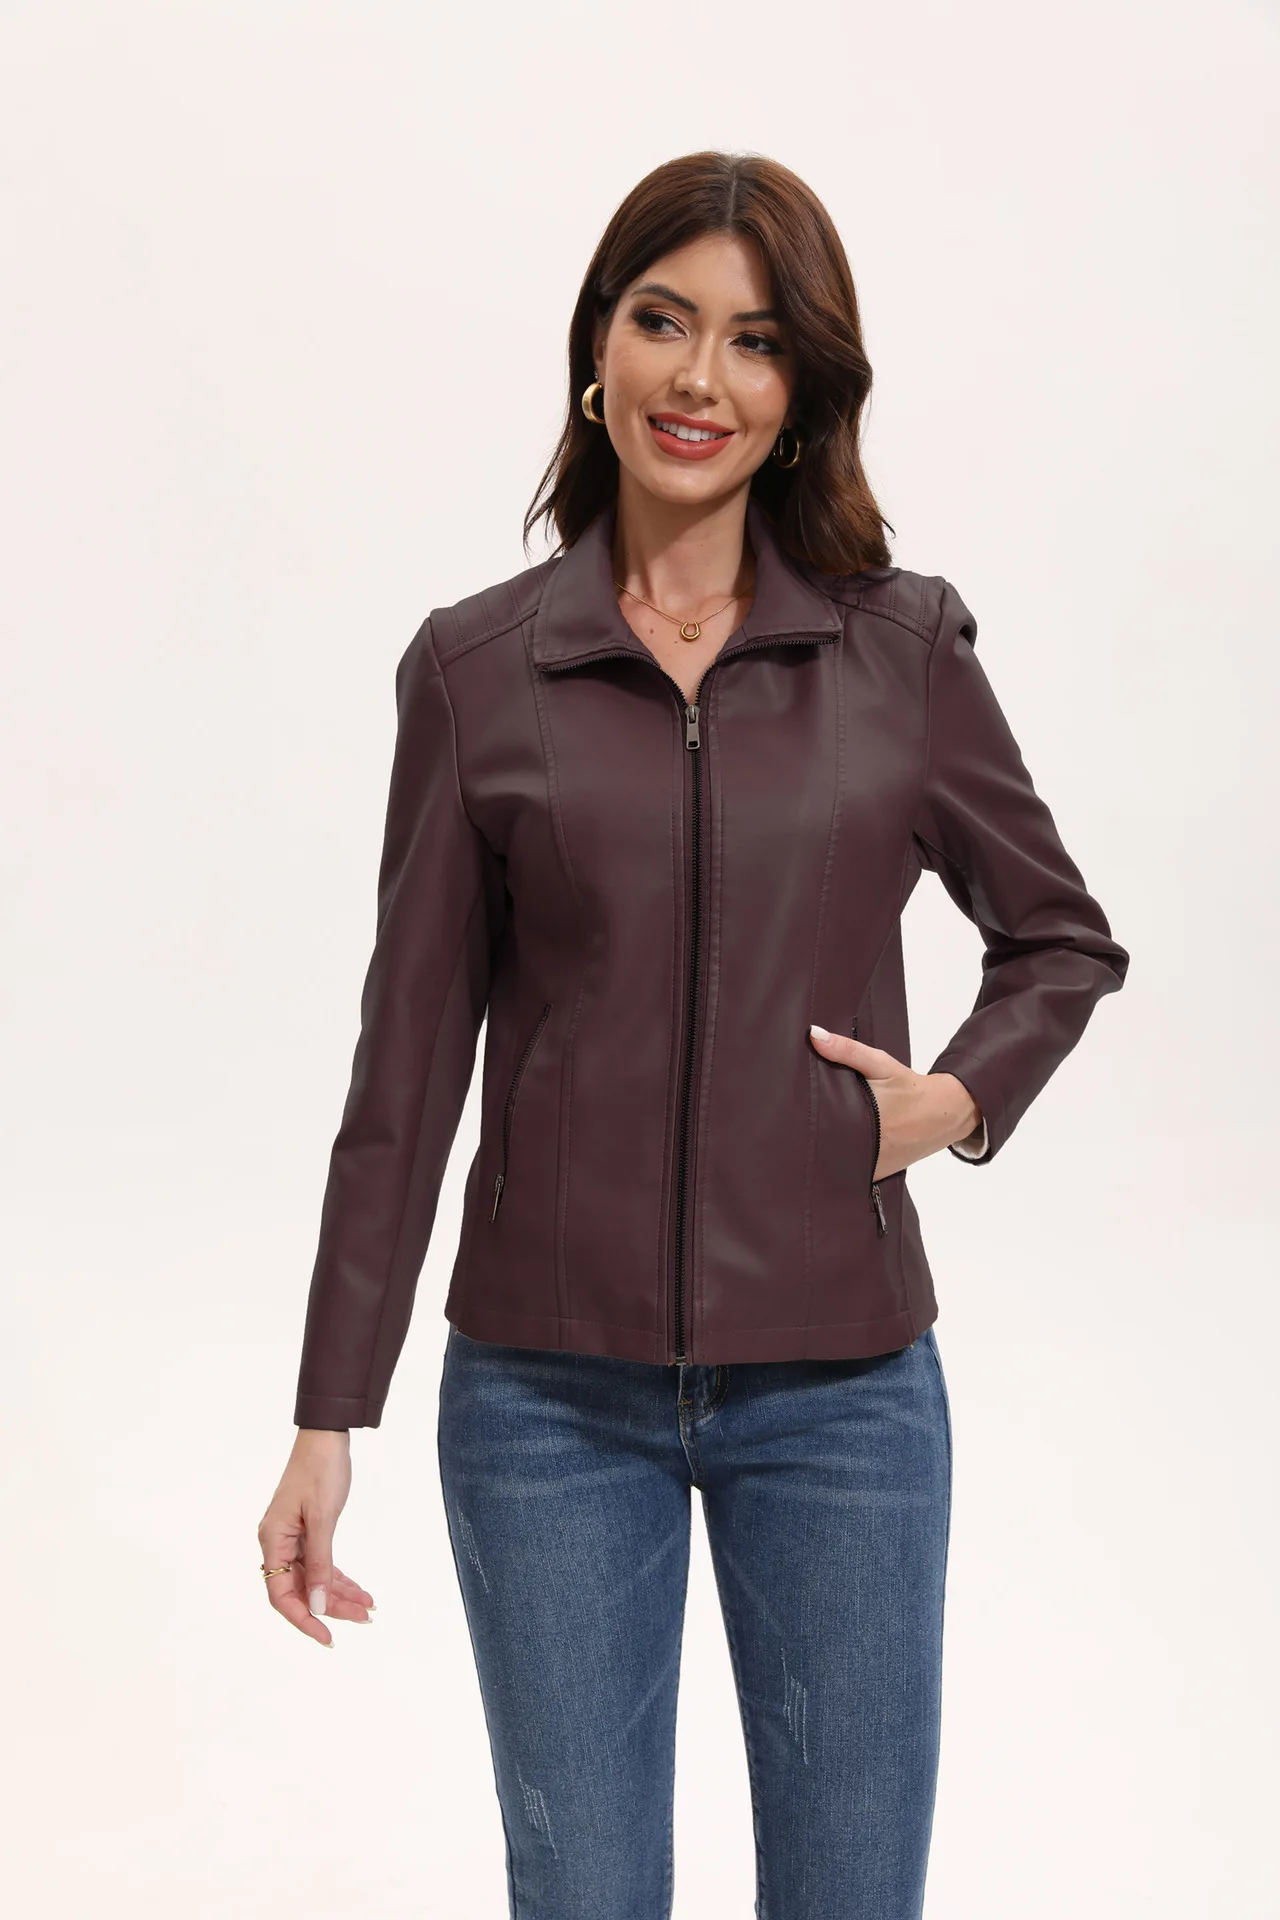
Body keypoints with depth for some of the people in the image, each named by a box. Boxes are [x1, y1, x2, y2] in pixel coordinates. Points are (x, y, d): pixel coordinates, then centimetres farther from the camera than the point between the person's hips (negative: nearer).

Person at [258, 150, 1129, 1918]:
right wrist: (330, 1416, 0)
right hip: (550, 1390, 0)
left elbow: (1064, 938, 14)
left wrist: (967, 1094, -6)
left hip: (842, 1384, 1)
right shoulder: (476, 667, -1)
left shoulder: (906, 646, 1)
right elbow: (412, 1057, 1)